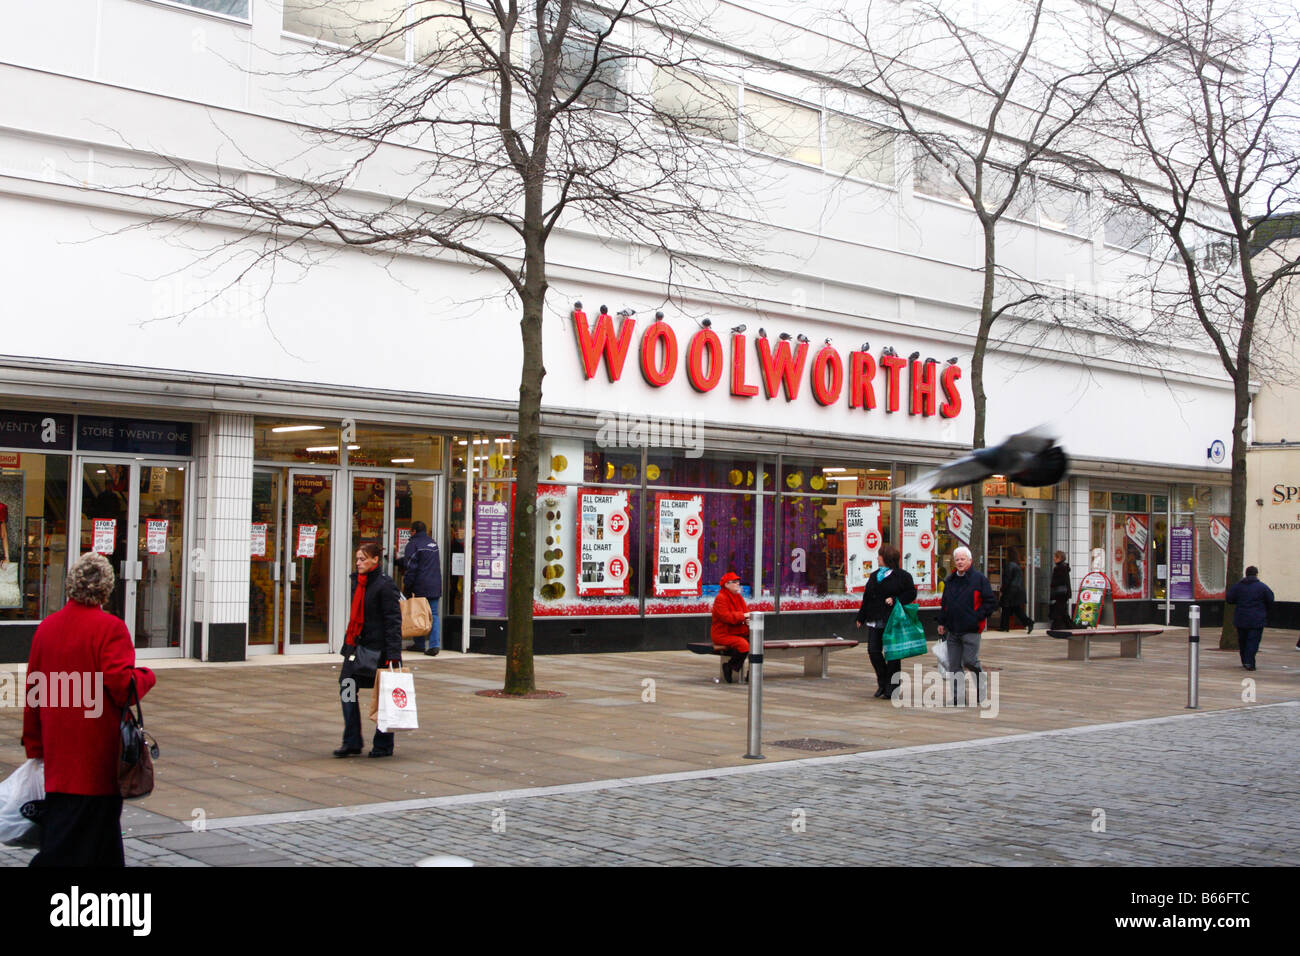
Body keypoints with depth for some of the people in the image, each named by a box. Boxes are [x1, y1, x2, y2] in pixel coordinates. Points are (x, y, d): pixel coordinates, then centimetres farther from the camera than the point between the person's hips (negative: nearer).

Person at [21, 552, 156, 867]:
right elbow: (122, 686, -21)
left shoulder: (47, 627, 7)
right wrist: (147, 676, 1)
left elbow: (33, 691, 11)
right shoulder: (110, 627, -14)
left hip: (57, 752, 7)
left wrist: (35, 746, 19)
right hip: (96, 755, -7)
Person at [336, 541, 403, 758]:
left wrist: (393, 654, -20)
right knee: (347, 687, -1)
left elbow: (393, 621, -15)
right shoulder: (357, 581, 11)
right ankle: (352, 742, 6)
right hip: (357, 645, 7)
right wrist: (349, 645, 18)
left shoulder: (385, 585, -12)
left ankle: (383, 745, 14)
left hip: (377, 647, -7)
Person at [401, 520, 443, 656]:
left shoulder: (413, 544, -6)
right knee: (433, 615, 5)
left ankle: (419, 644, 10)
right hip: (435, 586, 5)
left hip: (420, 587, -5)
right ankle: (435, 644, -7)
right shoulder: (433, 543, 16)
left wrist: (407, 586, -9)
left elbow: (410, 567, -12)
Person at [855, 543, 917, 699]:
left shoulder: (902, 576, -2)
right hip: (875, 621, 5)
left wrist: (895, 600, -18)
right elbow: (867, 598, 17)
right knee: (873, 651, -1)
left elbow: (911, 593, -4)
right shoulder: (874, 576, 15)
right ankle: (882, 682, 15)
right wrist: (861, 618, 16)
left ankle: (890, 686, 7)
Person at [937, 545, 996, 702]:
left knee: (970, 661, -8)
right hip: (952, 630, 5)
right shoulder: (950, 580, 14)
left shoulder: (979, 579, -2)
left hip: (970, 630, -5)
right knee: (954, 664, 4)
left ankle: (980, 687, 14)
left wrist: (978, 617, -12)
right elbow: (944, 603, 21)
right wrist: (942, 622, 12)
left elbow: (989, 602, -3)